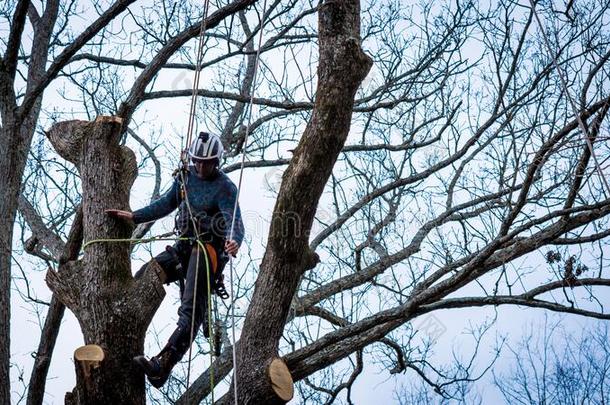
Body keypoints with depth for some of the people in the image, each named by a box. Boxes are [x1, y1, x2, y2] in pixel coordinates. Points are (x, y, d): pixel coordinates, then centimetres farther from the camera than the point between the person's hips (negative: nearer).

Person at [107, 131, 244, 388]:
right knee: (140, 281, -3)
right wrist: (133, 217, 14)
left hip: (209, 249, -8)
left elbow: (235, 222, -22)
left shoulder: (225, 188, -10)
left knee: (192, 310, -19)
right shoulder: (186, 177, 11)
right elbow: (166, 205, 21)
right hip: (184, 246, 8)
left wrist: (234, 241, -45)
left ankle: (162, 366, -32)